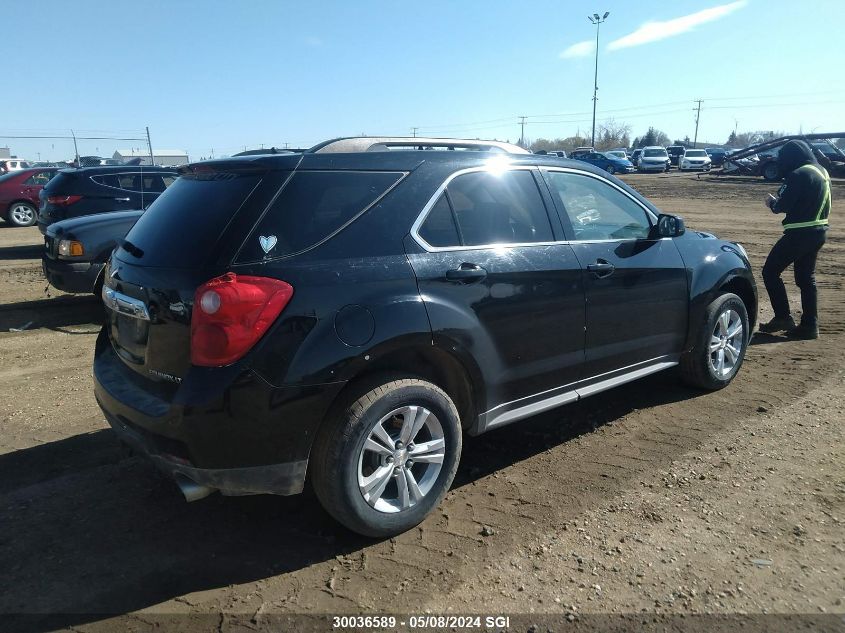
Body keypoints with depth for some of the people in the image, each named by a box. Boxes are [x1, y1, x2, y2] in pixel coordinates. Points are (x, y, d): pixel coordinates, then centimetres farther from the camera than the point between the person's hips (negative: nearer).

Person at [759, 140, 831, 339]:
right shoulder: (822, 172, 13)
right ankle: (810, 325, 14)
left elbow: (784, 205, -18)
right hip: (819, 231, 9)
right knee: (806, 278, 14)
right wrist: (780, 200, 11)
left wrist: (772, 202, 3)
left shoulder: (799, 174, -17)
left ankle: (783, 318, -1)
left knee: (770, 271, 1)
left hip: (800, 233, -9)